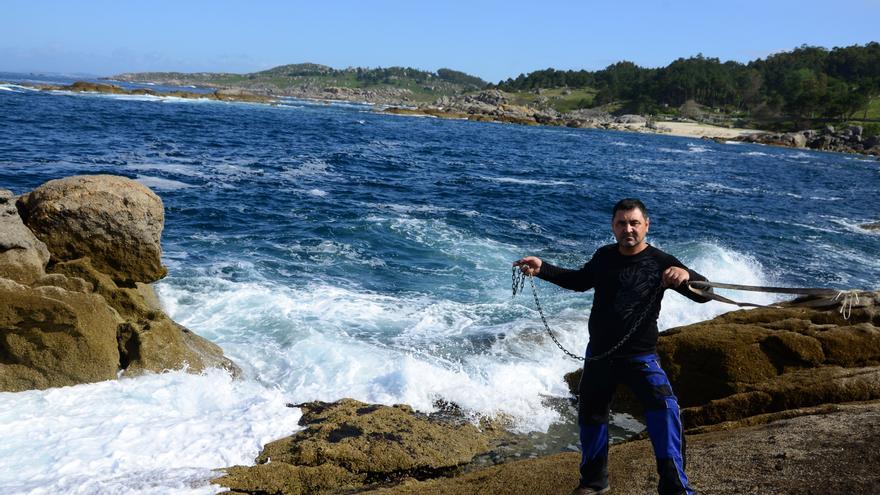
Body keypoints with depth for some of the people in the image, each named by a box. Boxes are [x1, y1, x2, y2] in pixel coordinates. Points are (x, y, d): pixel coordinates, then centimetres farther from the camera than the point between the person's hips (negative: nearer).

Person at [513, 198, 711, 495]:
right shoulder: (604, 257, -1)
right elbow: (580, 281, 18)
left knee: (664, 408, -27)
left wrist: (686, 276, -41)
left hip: (640, 356, -5)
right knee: (591, 415, 17)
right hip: (599, 354, 5)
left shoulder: (660, 263, -14)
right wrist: (542, 269, 8)